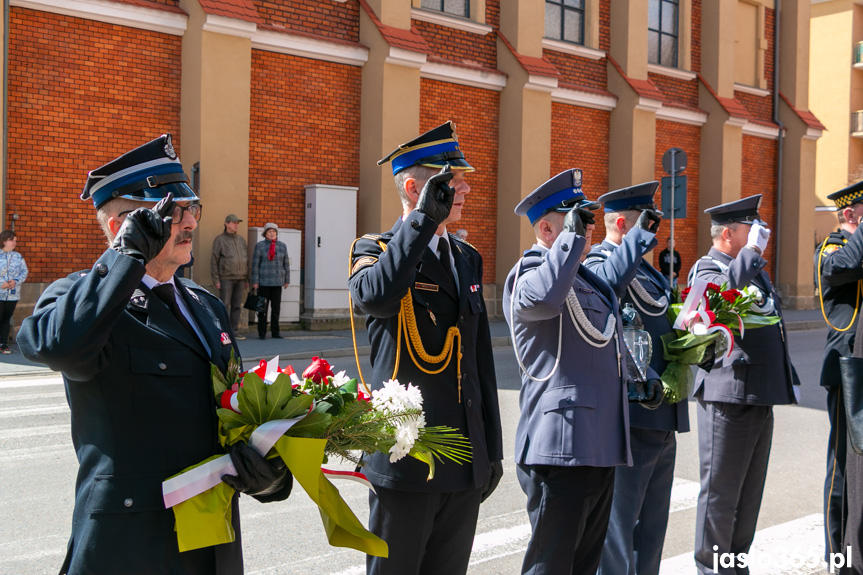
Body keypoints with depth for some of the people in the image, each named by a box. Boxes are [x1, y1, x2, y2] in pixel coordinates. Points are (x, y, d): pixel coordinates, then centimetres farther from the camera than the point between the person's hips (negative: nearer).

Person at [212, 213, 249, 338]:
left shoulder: (241, 239, 13)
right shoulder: (219, 240, -3)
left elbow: (246, 260, 16)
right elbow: (214, 260, -5)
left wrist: (247, 279, 12)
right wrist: (216, 280, -11)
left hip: (240, 278, 5)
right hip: (226, 278, -5)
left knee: (237, 306, 5)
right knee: (224, 305, -6)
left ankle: (234, 331, 10)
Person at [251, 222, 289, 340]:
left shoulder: (282, 246, 8)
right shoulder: (259, 245, -1)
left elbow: (286, 264, 12)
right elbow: (255, 264, -3)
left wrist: (287, 280, 9)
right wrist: (255, 282, -7)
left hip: (277, 281, 3)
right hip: (263, 281, -3)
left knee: (276, 307, 5)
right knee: (263, 307, 1)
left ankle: (275, 332, 13)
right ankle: (262, 333, 7)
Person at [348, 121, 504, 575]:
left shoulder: (467, 258, 14)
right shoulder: (374, 249, -5)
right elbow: (376, 296, -32)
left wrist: (491, 449, 15)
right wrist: (424, 217, -25)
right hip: (405, 459, -6)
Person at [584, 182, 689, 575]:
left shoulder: (647, 271, 19)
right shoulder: (599, 265, -11)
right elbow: (610, 281, -37)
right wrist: (641, 233, -25)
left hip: (662, 418, 10)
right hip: (632, 417, -10)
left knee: (652, 527, 18)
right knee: (617, 527, -2)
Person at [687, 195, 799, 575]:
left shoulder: (754, 267, 19)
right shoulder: (707, 268, -9)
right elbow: (721, 291, -34)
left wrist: (784, 379, 26)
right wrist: (753, 251, -24)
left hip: (761, 397, 9)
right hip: (729, 397, -9)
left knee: (749, 493, 15)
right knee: (720, 493, 0)